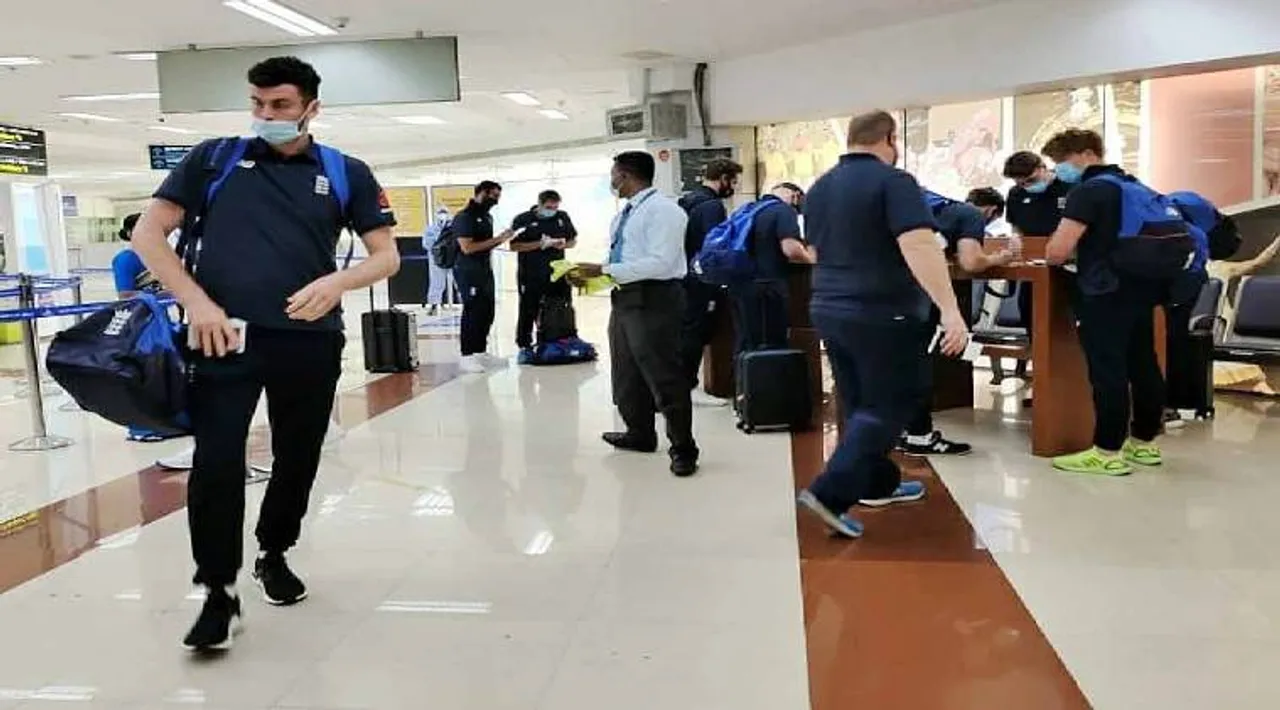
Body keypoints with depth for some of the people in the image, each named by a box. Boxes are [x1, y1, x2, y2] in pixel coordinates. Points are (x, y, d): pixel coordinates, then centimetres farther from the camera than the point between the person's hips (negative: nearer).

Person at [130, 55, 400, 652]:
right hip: (224, 336, -1)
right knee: (217, 462, -7)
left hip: (309, 343, 1)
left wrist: (338, 280, -17)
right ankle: (219, 593, 8)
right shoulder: (213, 159, 6)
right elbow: (148, 234, 5)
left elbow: (387, 255, 5)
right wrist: (195, 301, -11)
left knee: (297, 458, 13)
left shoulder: (347, 174, 7)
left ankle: (273, 556, 37)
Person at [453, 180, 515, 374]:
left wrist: (501, 239, 2)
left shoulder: (487, 216, 15)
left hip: (485, 269, 9)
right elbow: (467, 247, -20)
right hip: (469, 271, -9)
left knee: (488, 312, 10)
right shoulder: (465, 217, -12)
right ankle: (467, 357, -2)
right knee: (472, 312, -7)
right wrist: (497, 239, -17)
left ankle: (481, 352, 20)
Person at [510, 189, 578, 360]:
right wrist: (540, 244, -18)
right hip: (531, 275, -3)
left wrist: (564, 244, -6)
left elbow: (574, 240, 18)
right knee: (529, 311, 0)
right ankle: (525, 346, 8)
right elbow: (514, 245, -8)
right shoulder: (522, 220, -2)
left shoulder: (563, 217, 9)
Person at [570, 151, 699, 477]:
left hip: (654, 300, -10)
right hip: (625, 298, 10)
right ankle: (639, 434, 37)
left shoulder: (663, 209, -14)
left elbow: (660, 263, -23)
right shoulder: (623, 215, 13)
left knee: (664, 376, -5)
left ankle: (683, 448, 7)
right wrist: (591, 273, 2)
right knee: (627, 373, 19)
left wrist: (604, 271, -22)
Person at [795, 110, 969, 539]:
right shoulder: (893, 182, -13)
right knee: (887, 407, 0)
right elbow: (919, 247, -25)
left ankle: (878, 483, 30)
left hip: (829, 310, 8)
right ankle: (830, 493, -9)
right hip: (882, 314, -8)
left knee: (860, 403, 18)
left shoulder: (819, 189, 11)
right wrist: (950, 310, -29)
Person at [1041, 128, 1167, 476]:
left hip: (1106, 293, -9)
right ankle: (1144, 442, 23)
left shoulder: (1088, 191, -12)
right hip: (1142, 287, 9)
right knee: (1143, 366, 13)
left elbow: (1057, 250, -21)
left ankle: (1108, 452, -1)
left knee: (1107, 372, -5)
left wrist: (1053, 256, 1)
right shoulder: (1132, 185, 15)